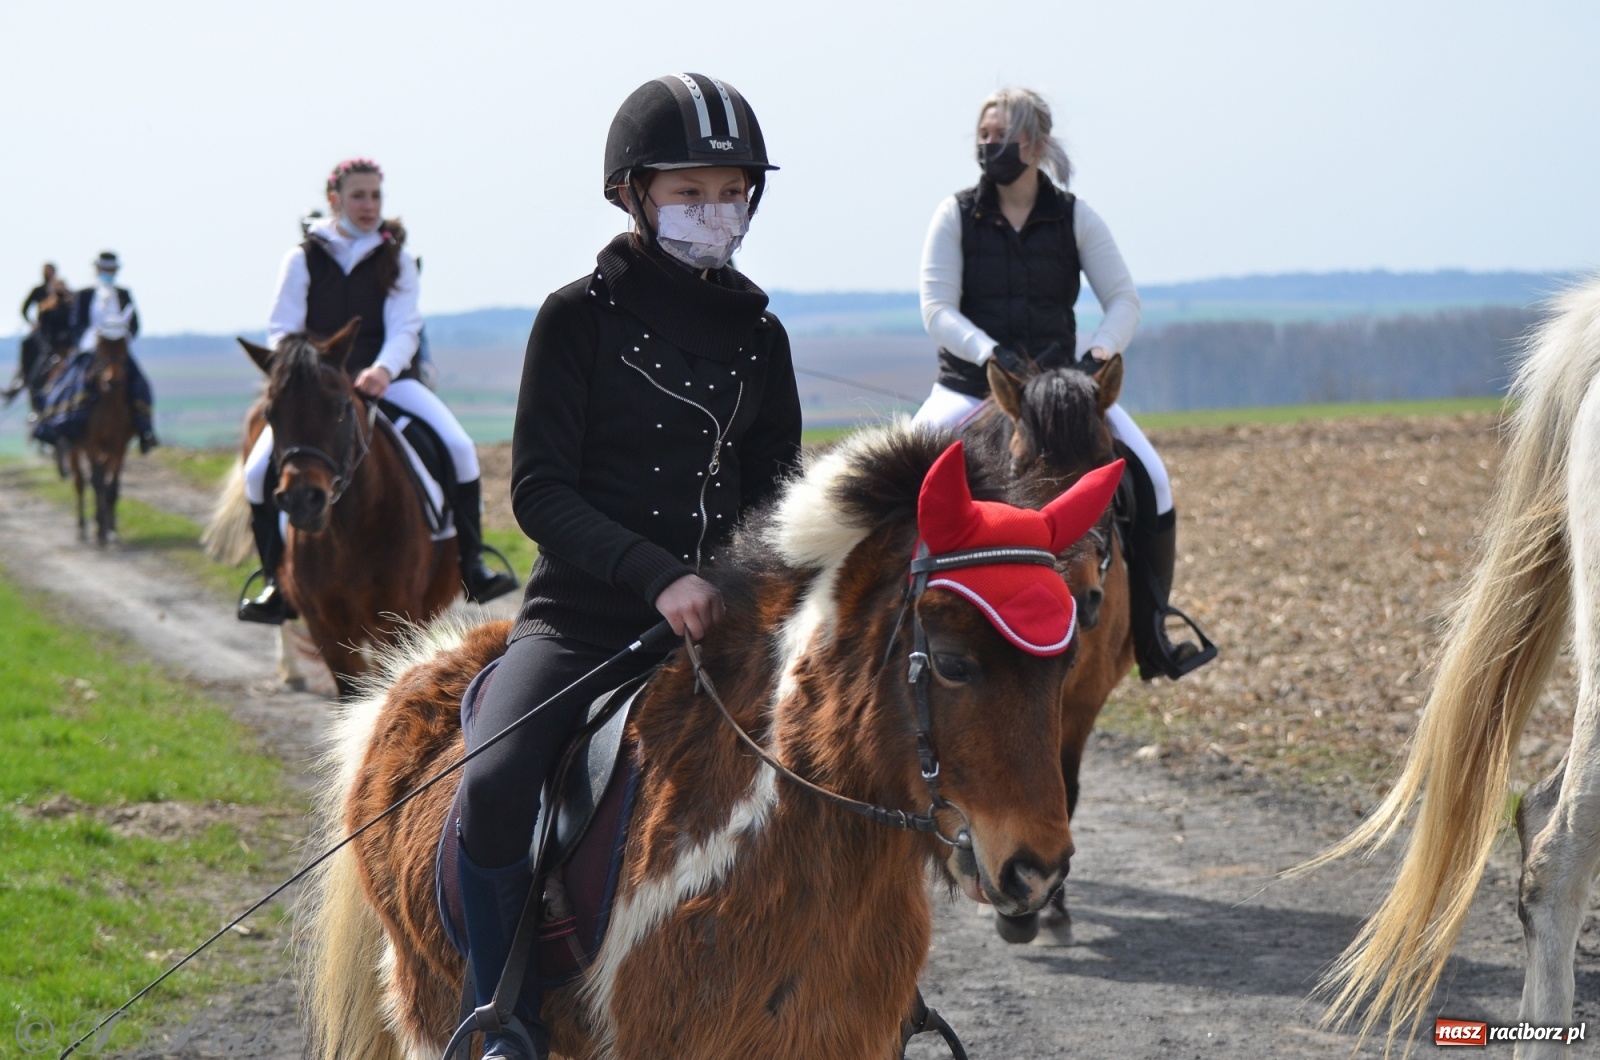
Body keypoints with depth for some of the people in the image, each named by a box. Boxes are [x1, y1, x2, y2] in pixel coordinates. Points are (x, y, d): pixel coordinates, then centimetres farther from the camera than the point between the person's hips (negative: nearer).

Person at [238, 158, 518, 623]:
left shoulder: (396, 259, 7)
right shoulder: (303, 259, 4)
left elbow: (403, 328, -3)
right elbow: (283, 332, 1)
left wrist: (383, 369, -24)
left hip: (385, 377, 1)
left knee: (459, 447, -22)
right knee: (259, 471, -22)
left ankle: (471, 563, -13)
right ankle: (277, 584, -8)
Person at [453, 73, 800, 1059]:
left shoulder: (758, 333, 10)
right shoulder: (581, 316, -2)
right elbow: (540, 490, -8)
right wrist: (659, 576, -20)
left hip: (720, 616, 4)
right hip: (584, 615, -4)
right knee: (493, 784, -28)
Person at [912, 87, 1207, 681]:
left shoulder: (1075, 218, 4)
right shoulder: (956, 217, 1)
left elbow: (1123, 301, 1)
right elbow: (938, 311, -7)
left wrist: (1100, 351, -20)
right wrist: (992, 354, -25)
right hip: (971, 384, -1)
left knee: (1149, 483, -17)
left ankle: (1149, 631, -5)